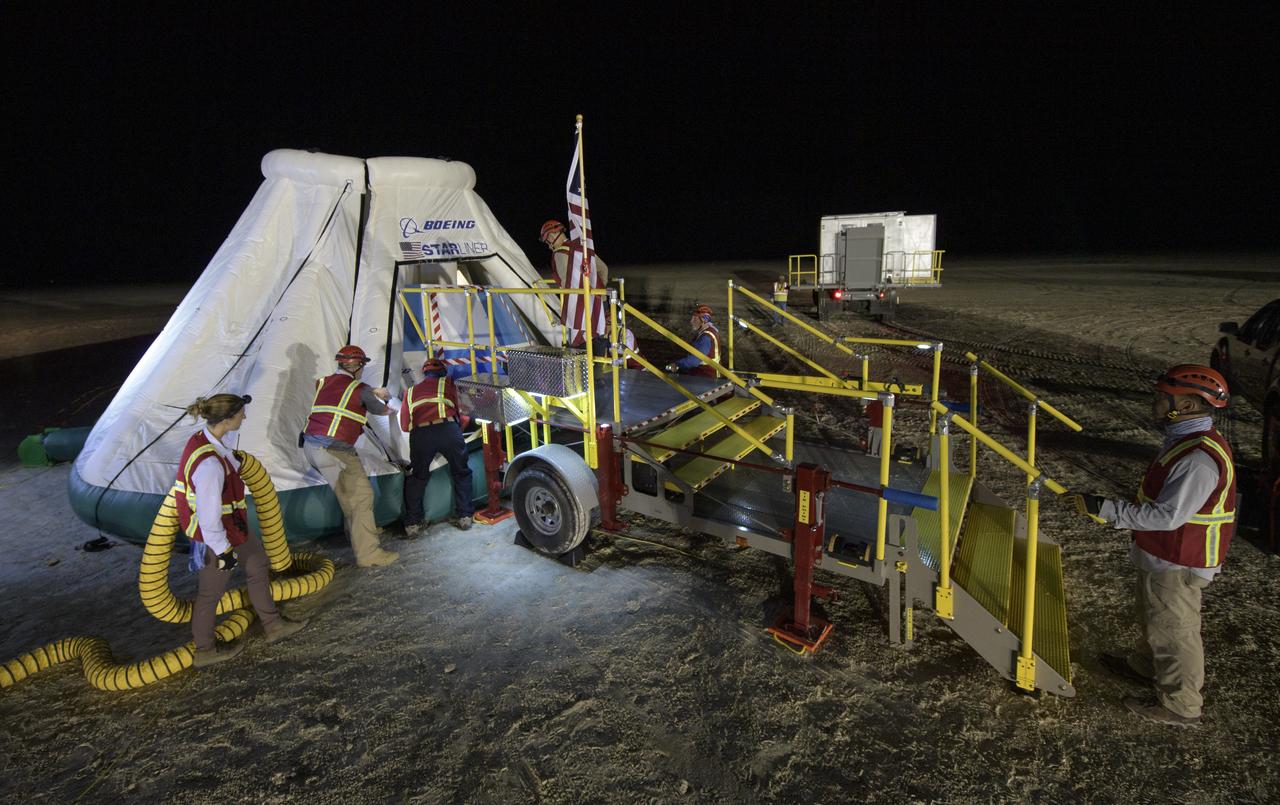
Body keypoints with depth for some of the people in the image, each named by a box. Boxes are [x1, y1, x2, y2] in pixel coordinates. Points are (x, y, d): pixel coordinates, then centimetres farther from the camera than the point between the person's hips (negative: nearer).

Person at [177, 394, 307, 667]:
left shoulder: (204, 438, -8)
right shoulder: (209, 464, -35)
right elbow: (208, 517, -28)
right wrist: (223, 551, -19)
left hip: (231, 525, 9)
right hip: (218, 536, -9)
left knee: (258, 565, 22)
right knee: (212, 591, 13)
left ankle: (273, 624, 40)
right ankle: (205, 650, 38)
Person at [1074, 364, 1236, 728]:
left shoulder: (1200, 458, -30)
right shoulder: (1187, 440, 4)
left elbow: (1168, 516, -32)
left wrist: (1107, 509, -29)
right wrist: (1117, 512, 16)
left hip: (1177, 563, -10)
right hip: (1161, 554, 10)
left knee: (1173, 631, 7)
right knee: (1153, 619, 27)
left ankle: (1180, 706, 23)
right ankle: (1145, 665, 48)